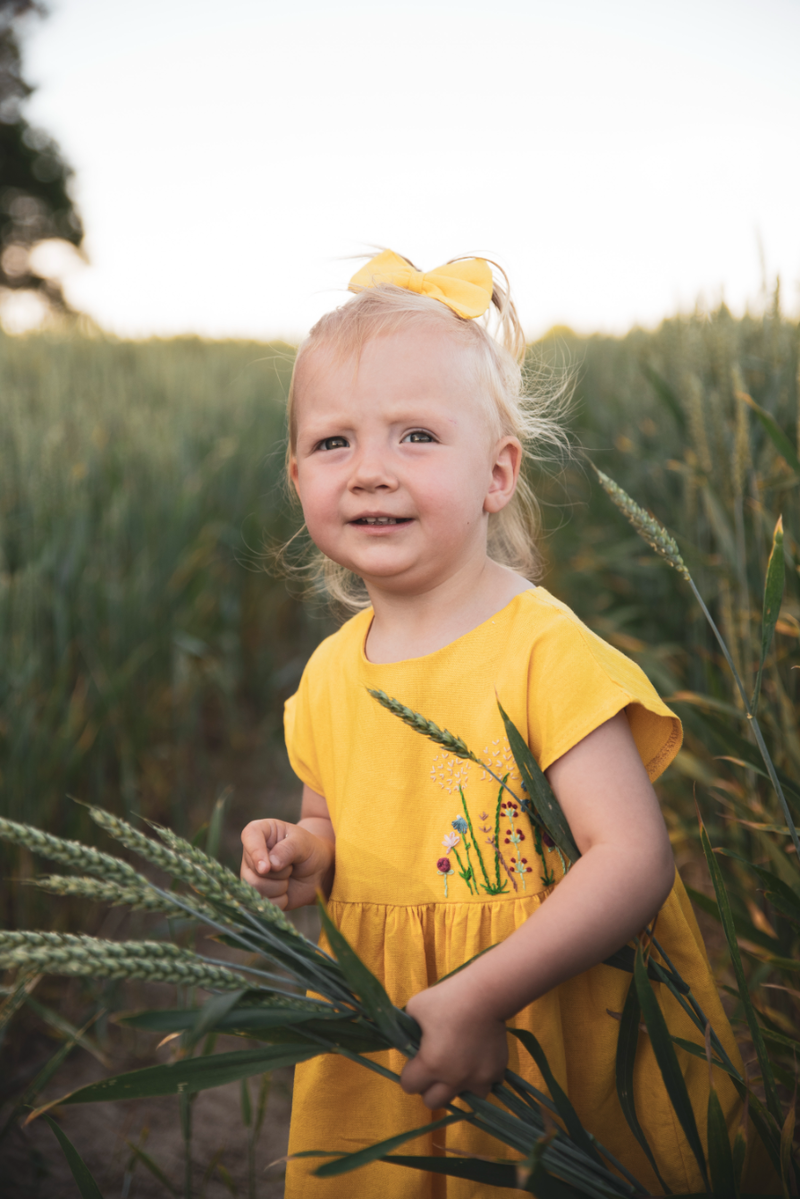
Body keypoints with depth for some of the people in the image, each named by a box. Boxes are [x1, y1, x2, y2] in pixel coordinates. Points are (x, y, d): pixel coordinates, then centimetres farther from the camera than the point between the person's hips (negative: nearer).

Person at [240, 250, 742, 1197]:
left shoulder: (546, 652, -20)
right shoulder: (329, 676, -1)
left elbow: (636, 860, -24)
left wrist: (479, 997, -28)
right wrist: (304, 855, -7)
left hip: (551, 1041, -5)